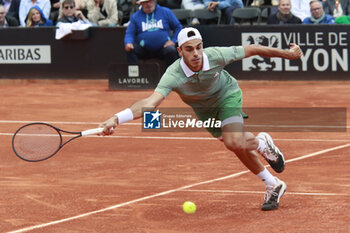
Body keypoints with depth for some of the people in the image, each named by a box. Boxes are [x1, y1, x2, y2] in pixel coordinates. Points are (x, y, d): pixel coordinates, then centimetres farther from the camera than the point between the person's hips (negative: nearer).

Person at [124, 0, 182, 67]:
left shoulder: (166, 12, 9)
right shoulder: (135, 16, 10)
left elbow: (178, 27, 13)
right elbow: (129, 33, 4)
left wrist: (173, 41, -2)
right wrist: (128, 43, -19)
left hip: (163, 48, -1)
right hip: (144, 50, 1)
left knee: (171, 50, -32)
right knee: (130, 50, -26)